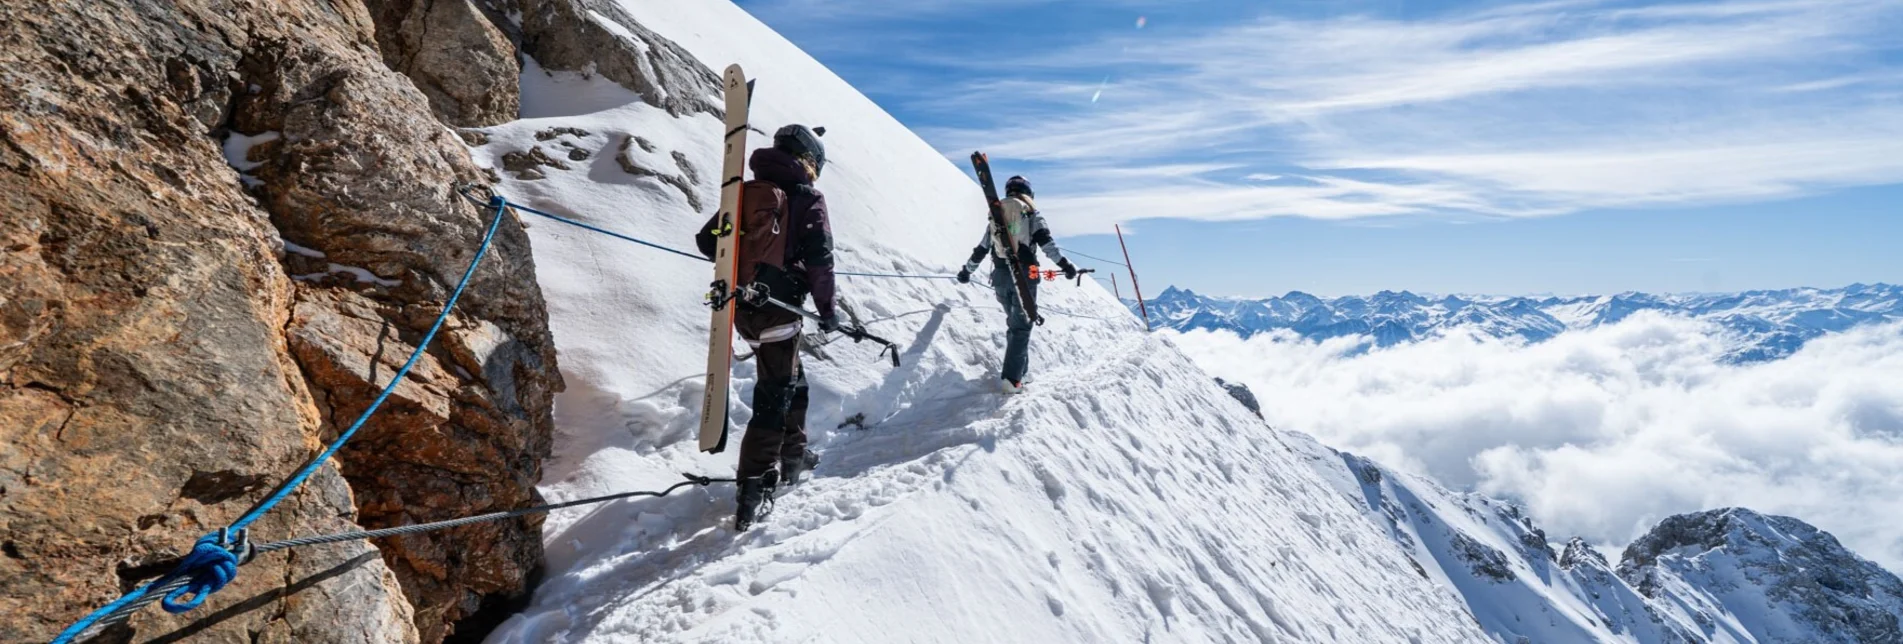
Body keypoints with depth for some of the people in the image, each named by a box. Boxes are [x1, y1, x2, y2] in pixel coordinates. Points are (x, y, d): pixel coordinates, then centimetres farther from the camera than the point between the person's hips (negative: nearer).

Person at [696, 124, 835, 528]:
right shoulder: (808, 199, -4)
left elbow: (707, 240, 12)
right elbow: (820, 260, -12)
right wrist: (826, 309, -2)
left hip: (743, 307, 7)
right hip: (777, 308, -7)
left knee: (791, 380, 23)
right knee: (775, 394, -4)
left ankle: (792, 457, 34)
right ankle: (753, 486, -10)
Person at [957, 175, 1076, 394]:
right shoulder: (1031, 211, 3)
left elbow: (982, 248, 18)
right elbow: (1044, 239, -12)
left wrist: (967, 270, 30)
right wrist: (1064, 263, -14)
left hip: (1001, 275, 5)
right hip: (1024, 273, -4)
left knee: (1014, 321, 21)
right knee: (1021, 325, -4)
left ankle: (1020, 368, 22)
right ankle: (1012, 377, -13)